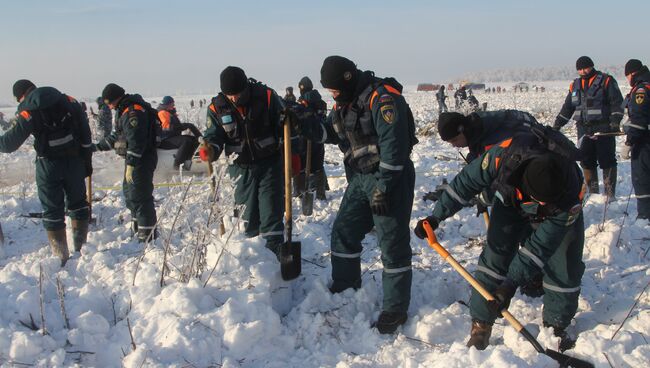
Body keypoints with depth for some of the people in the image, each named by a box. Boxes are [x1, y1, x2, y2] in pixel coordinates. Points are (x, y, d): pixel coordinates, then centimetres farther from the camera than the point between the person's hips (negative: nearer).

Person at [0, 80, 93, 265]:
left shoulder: (28, 111, -10)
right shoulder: (68, 101, 4)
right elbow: (85, 133, 5)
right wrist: (87, 160, 11)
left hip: (49, 165, -4)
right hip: (74, 161, 4)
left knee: (52, 210, 6)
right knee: (77, 203, 19)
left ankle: (61, 256, 7)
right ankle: (81, 248, 23)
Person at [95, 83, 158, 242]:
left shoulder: (134, 111, -19)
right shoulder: (124, 110, 16)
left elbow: (136, 140, -25)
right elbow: (117, 136, 26)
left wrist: (130, 164, -25)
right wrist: (98, 146, 27)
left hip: (142, 159, -11)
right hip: (133, 159, 11)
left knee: (139, 196, -8)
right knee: (129, 192, 20)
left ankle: (148, 234, -1)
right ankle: (138, 228, 32)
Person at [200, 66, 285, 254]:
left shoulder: (266, 96, -12)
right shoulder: (217, 107, -7)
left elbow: (284, 126, -3)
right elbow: (214, 135, -3)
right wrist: (210, 150, -26)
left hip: (270, 164, -2)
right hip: (241, 168, 2)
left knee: (271, 211, -2)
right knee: (246, 212, 10)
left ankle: (274, 252, 5)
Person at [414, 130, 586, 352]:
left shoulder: (570, 200, -41)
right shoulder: (505, 155, -42)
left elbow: (541, 246, -34)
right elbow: (467, 181, -25)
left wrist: (512, 283, -36)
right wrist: (437, 216, -23)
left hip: (557, 215, -1)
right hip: (512, 202, 1)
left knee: (565, 268, -6)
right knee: (494, 257, -8)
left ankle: (556, 326, 17)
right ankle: (481, 325, 2)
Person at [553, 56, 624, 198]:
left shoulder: (606, 81, 1)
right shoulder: (575, 85, 17)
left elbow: (617, 103, -4)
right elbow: (567, 107, 21)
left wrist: (615, 121, -15)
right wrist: (557, 124, 13)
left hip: (604, 129, -5)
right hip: (584, 129, 5)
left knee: (606, 161, -4)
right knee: (586, 162, 4)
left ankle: (610, 193, 1)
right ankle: (593, 193, 12)